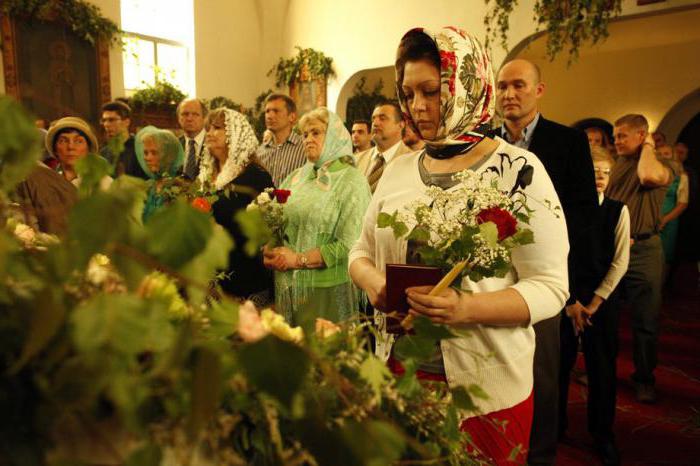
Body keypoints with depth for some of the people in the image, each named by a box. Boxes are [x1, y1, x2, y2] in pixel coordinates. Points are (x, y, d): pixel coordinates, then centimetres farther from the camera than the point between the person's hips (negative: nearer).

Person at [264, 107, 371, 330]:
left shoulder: (352, 180, -5)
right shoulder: (295, 177, 12)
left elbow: (348, 245, -14)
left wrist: (298, 259, -14)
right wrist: (270, 253, -8)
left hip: (327, 289, -4)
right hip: (287, 287, 5)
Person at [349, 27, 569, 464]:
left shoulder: (518, 169, -11)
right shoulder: (399, 170, 4)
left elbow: (551, 287, -14)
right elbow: (362, 251, 10)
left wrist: (467, 308, -30)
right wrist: (374, 282, -12)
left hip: (485, 385, -4)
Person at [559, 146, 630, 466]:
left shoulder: (618, 211, -2)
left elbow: (620, 261, -3)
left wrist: (595, 301, -7)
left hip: (603, 298, 1)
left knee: (602, 367, 9)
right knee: (560, 363, 7)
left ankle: (602, 434, 27)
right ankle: (555, 426, 26)